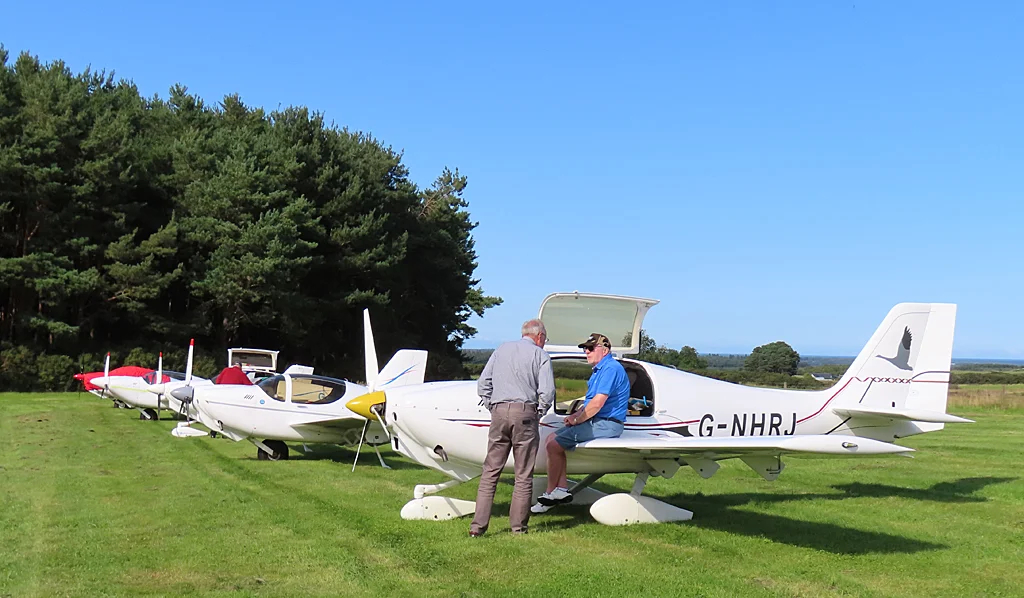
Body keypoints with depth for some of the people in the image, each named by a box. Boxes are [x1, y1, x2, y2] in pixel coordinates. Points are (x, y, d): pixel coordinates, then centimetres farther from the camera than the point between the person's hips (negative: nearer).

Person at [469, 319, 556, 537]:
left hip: (499, 412, 4)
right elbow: (547, 391, -7)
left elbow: (483, 383, 12)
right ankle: (518, 526, 8)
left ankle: (478, 525, 2)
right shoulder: (540, 355, 4)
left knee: (490, 472, 6)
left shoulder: (501, 349, 16)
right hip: (524, 412, -3)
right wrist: (539, 413, 7)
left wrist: (491, 407, 15)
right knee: (524, 476, 5)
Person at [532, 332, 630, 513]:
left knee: (554, 445, -12)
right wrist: (576, 415, 7)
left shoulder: (610, 368, -16)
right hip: (597, 422, 11)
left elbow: (598, 403, -23)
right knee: (552, 439, 7)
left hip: (605, 424, -11)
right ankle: (562, 489, 1)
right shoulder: (600, 369, 18)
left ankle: (551, 494, 1)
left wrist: (577, 420, -11)